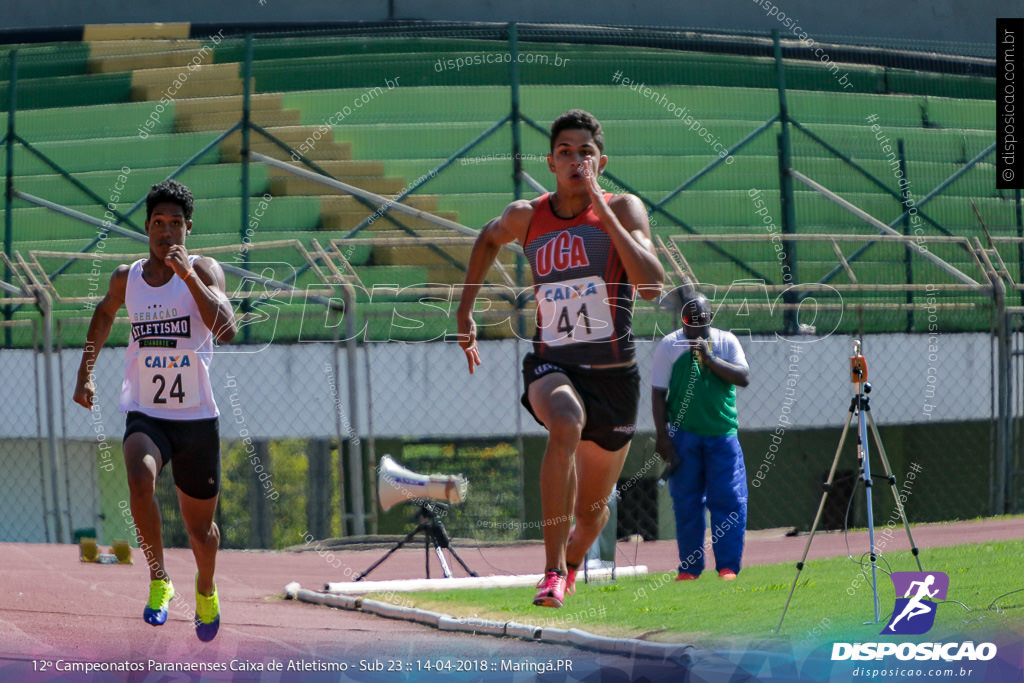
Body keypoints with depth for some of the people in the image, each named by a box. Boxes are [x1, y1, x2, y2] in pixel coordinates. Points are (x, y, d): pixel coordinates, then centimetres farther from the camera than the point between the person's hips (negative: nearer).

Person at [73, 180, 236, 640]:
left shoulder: (203, 271, -6)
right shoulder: (126, 278, 4)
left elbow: (227, 331, -22)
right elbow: (105, 314, 27)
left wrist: (189, 276, -26)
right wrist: (85, 372, 25)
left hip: (196, 417, -1)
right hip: (145, 415, 1)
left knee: (200, 528, 11)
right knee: (140, 479, -33)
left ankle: (206, 589, 44)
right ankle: (158, 580, -16)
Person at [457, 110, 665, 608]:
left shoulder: (624, 210, -8)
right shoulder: (526, 217, 0)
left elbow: (652, 285, -24)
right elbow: (490, 238, 25)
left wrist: (601, 208, -25)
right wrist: (465, 311, 21)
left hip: (614, 374, 0)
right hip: (552, 366, 0)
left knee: (592, 510, 13)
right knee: (565, 425, -38)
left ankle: (572, 565, 50)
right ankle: (552, 569, -33)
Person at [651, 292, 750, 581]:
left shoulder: (726, 341, 6)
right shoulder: (669, 345, 2)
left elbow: (744, 378, -6)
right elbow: (658, 393, 1)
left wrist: (710, 359, -16)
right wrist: (662, 436, -5)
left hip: (722, 434, 1)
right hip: (683, 435, -1)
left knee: (730, 501, -6)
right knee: (686, 504, 1)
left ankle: (728, 566, -3)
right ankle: (689, 568, 8)